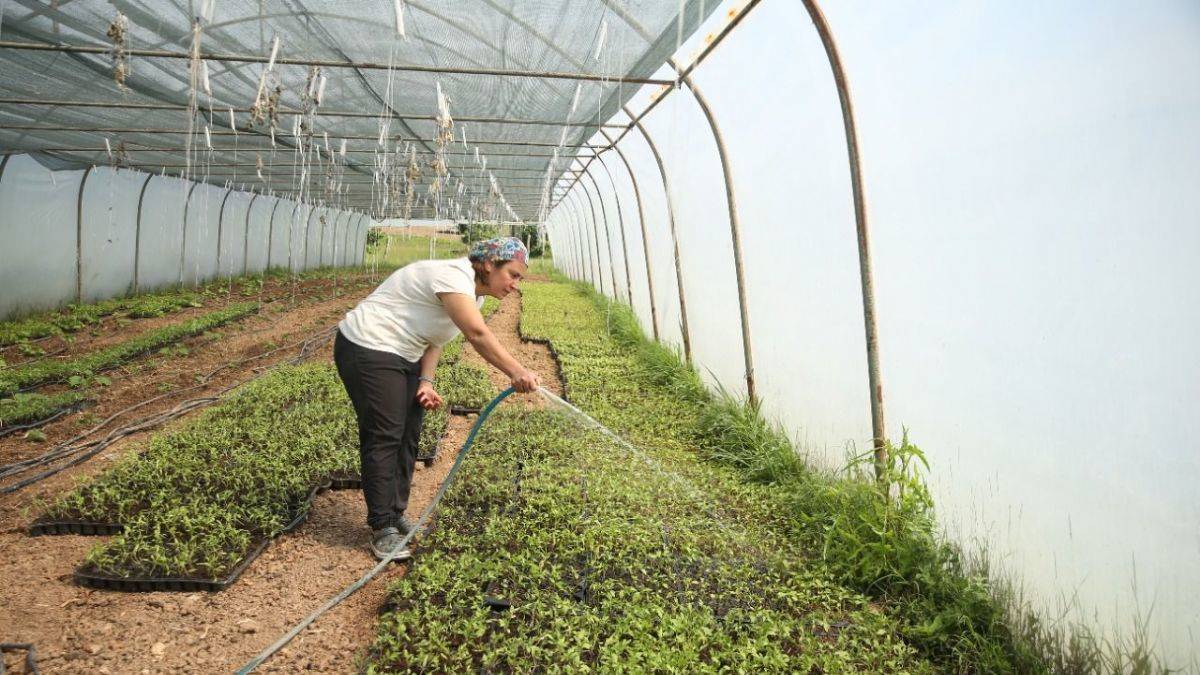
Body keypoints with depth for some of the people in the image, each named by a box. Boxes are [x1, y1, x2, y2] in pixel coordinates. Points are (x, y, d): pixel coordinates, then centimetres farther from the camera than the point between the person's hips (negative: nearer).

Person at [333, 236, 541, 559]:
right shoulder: (454, 276, -24)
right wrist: (517, 373, -43)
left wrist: (426, 380, -9)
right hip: (368, 350, -10)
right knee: (383, 437, -7)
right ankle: (383, 528, 3)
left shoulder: (475, 293, 7)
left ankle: (396, 514, 25)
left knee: (408, 437, 12)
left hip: (403, 357, 10)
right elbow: (477, 334, -37)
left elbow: (434, 337, 5)